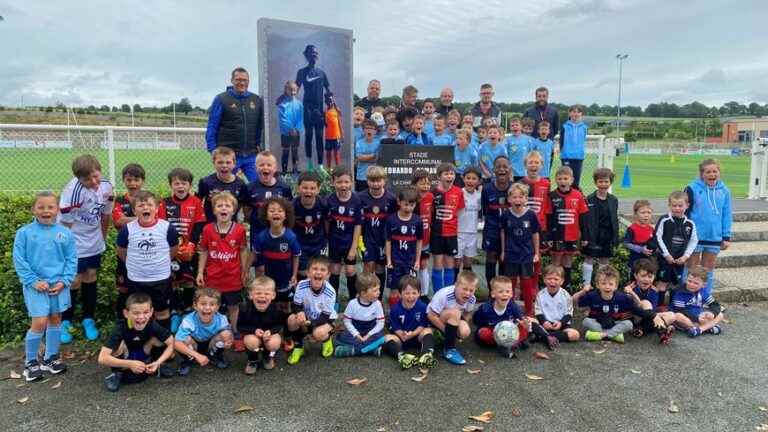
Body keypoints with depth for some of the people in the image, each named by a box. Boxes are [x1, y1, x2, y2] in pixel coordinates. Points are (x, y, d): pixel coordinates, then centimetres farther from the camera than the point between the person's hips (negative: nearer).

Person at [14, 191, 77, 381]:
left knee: (55, 320, 12)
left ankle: (51, 358, 29)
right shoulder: (24, 232, -5)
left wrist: (64, 281, -8)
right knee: (39, 323, -7)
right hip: (36, 285, -3)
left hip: (59, 285, 3)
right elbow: (19, 260, -5)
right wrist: (33, 281, -12)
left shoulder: (65, 233, 0)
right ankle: (31, 362, 14)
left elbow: (71, 260, 2)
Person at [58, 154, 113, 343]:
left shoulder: (106, 186, -9)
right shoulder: (73, 190, -26)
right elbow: (65, 222, -17)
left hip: (94, 244, 5)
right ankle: (65, 322, 20)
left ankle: (88, 319, 26)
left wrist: (102, 238, 15)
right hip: (74, 245, -5)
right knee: (74, 282, 2)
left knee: (90, 279, 12)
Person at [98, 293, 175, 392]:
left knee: (156, 338, -23)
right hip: (125, 359, -2)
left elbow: (171, 343, -20)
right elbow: (102, 359, -38)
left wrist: (157, 363, -32)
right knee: (120, 343, -31)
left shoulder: (152, 325, -25)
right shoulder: (120, 327, -32)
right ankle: (117, 373, -7)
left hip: (143, 356, 2)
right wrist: (130, 364, -43)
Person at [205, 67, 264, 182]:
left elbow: (261, 126, 15)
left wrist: (258, 144, 10)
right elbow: (211, 127, -3)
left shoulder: (257, 100, 9)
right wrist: (213, 149, -9)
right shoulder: (221, 99, -1)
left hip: (251, 155, 3)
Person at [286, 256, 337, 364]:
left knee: (318, 333, -32)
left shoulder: (330, 292, -28)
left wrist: (310, 324, -35)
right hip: (307, 317, 3)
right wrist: (300, 312, -36)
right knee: (292, 319, -27)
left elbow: (325, 317, -21)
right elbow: (295, 305, -13)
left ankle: (327, 339, 8)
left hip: (325, 319, -2)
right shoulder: (302, 285, -24)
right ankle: (298, 347, -2)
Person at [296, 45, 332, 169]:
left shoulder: (321, 72, 13)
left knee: (319, 136, 1)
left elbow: (327, 90, 15)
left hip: (319, 107, 3)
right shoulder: (302, 72, 4)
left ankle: (320, 165, 2)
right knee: (309, 134, -1)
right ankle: (309, 164, 7)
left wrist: (328, 93, -4)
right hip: (308, 107, -3)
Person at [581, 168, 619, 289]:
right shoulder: (589, 199, -6)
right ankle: (586, 285, 9)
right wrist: (584, 237, -12)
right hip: (592, 237, -4)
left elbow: (615, 220, 9)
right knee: (588, 260, 1)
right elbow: (585, 220, -8)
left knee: (605, 261, 12)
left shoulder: (613, 200, 5)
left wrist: (615, 239, 5)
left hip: (607, 237, 4)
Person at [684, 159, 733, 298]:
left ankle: (706, 298, 28)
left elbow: (727, 215, 7)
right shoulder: (693, 189, -9)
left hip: (715, 237, 4)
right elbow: (685, 212, -5)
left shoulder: (724, 191, 3)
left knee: (709, 269, 15)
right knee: (692, 268, 7)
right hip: (695, 236, -3)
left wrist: (726, 237, 5)